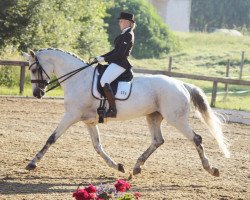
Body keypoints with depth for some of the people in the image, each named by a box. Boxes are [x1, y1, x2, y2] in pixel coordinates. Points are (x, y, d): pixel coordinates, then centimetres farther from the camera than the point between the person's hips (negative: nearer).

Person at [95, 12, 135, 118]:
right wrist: (101, 57, 13)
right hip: (117, 63, 11)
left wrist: (105, 59, -15)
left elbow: (120, 53, -19)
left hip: (120, 64, -11)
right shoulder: (124, 34, 19)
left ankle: (113, 109, -27)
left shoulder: (128, 35, -13)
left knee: (104, 82, -27)